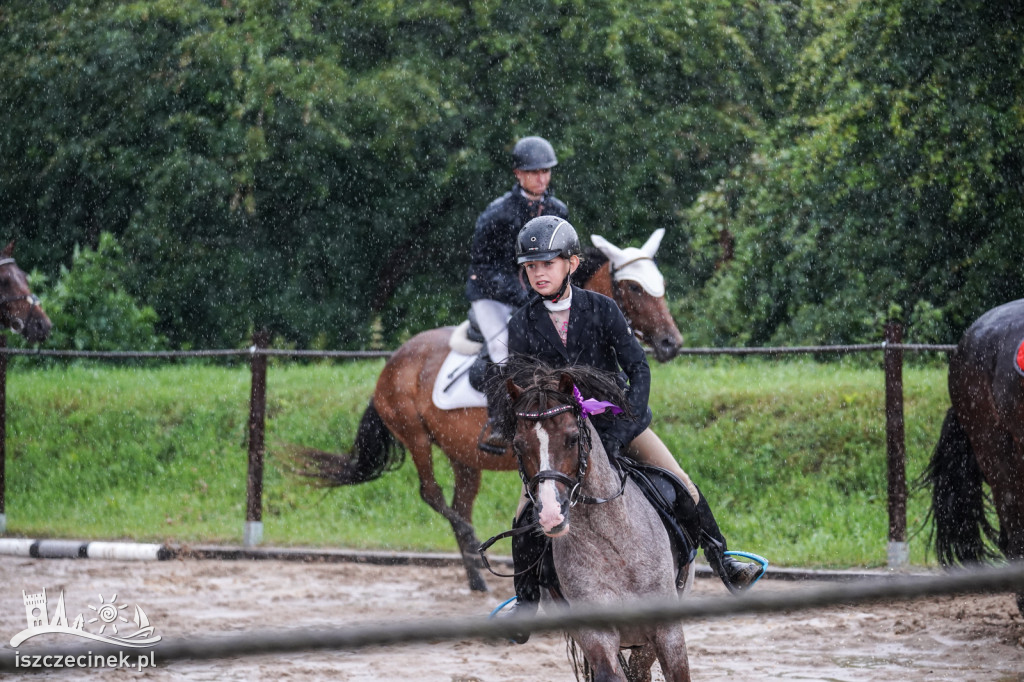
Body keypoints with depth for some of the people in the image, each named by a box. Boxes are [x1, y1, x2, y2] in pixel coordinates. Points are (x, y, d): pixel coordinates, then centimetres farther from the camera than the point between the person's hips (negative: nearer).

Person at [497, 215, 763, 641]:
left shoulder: (601, 309, -11)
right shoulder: (522, 326, -7)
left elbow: (638, 369, -14)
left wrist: (620, 430, -26)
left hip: (617, 419, 0)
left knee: (682, 487, -5)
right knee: (526, 517, -13)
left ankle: (722, 562, 16)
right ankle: (526, 599, 6)